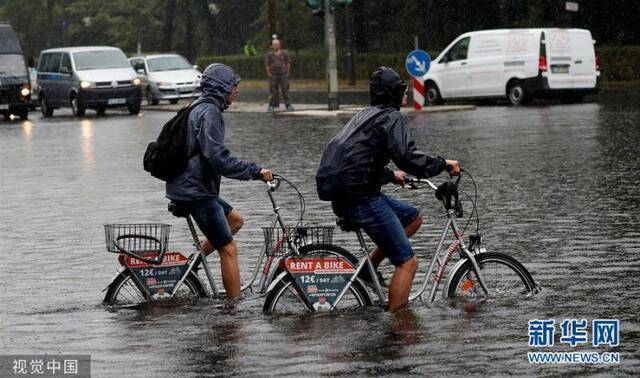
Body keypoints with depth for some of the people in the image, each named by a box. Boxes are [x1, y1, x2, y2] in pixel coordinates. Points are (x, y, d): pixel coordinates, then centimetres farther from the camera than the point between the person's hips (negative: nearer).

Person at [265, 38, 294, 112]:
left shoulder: (284, 53, 3)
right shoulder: (269, 54, 1)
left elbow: (288, 63, 9)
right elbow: (267, 65, 2)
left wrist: (287, 72, 4)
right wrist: (269, 74, -4)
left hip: (283, 75, 1)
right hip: (273, 75, -1)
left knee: (285, 91, 0)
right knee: (273, 91, -1)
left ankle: (288, 105, 5)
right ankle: (272, 106, 6)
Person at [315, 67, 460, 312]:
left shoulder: (366, 115, 22)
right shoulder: (391, 117, -7)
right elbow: (409, 158, -21)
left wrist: (391, 176, 46)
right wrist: (444, 164, -7)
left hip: (342, 197, 9)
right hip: (361, 198, -9)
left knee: (414, 218, 24)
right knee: (407, 262, -6)